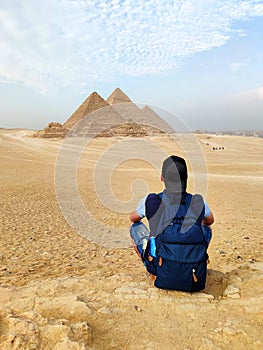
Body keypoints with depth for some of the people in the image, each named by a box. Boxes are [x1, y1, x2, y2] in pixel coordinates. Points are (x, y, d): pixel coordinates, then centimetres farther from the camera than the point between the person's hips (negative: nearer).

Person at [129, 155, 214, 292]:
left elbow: (133, 218, 17)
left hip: (164, 279, -2)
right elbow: (210, 221, 24)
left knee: (135, 227, 16)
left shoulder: (151, 201, -5)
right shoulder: (199, 202, 0)